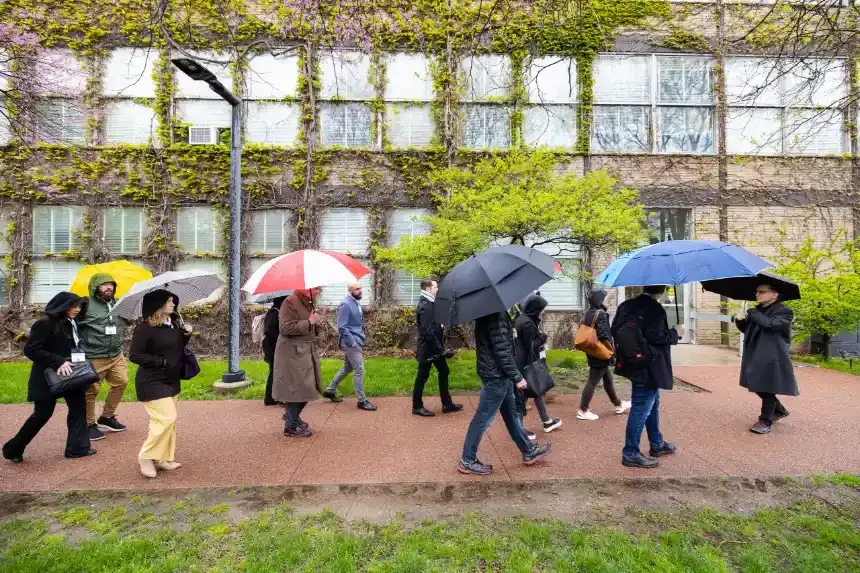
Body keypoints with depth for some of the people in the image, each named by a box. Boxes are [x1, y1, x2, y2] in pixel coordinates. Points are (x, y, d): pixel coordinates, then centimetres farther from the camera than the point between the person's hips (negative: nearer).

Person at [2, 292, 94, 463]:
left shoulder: (70, 323, 5)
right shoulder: (45, 323, -17)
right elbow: (30, 350, -20)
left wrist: (79, 361, 0)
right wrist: (58, 362, -26)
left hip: (68, 374, 7)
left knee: (78, 406, 4)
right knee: (42, 414, 2)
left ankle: (77, 447, 12)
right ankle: (13, 449, 26)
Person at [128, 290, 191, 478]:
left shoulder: (174, 324, 4)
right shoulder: (145, 328, -17)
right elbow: (134, 355, -16)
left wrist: (186, 335, -4)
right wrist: (160, 362, -20)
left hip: (172, 380, 8)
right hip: (152, 382, -8)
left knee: (168, 420, 12)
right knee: (167, 418, -12)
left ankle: (163, 458, 24)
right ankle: (146, 457, 7)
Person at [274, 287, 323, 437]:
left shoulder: (308, 303, 13)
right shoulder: (290, 302, -16)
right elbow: (285, 328, -23)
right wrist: (309, 322, -20)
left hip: (307, 352, 9)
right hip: (293, 353, -9)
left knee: (307, 387, 15)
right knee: (295, 388, -1)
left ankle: (292, 415, 36)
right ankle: (291, 426, 15)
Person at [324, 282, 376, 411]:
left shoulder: (356, 302, 11)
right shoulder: (345, 304, -17)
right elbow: (342, 327, -21)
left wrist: (361, 338, 12)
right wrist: (353, 342, -20)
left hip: (356, 341, 10)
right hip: (351, 343, -10)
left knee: (347, 368, 19)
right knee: (360, 370, -5)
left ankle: (330, 390, 34)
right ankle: (362, 401, 5)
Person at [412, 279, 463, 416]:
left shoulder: (429, 303, 11)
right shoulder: (425, 306, -21)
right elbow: (427, 332, -26)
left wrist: (440, 348, 12)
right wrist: (440, 349, -23)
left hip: (434, 347, 10)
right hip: (427, 348, -10)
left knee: (443, 372, 14)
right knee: (422, 376, 4)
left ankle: (447, 404, 25)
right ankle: (417, 407, 19)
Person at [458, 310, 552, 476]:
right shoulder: (496, 315, -24)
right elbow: (502, 350, -26)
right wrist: (517, 377, -20)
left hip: (496, 372, 10)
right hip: (496, 374, -10)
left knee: (511, 413, 20)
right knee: (483, 418, 2)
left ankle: (529, 451, 35)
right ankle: (467, 461, 15)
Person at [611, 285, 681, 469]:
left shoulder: (626, 305, 6)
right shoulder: (655, 309, -17)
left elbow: (615, 330, 6)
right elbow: (656, 337, -23)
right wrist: (675, 333, -6)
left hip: (633, 363, 9)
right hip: (648, 367, -9)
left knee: (652, 405, 23)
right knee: (641, 409, -1)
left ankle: (657, 444, 38)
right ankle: (630, 454, 7)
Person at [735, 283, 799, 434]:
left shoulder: (784, 311, -9)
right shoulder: (757, 311, 14)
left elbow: (770, 323, -27)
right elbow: (747, 329, 16)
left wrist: (751, 312, -16)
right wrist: (740, 320, -4)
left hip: (772, 358, -8)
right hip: (755, 356, 8)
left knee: (768, 389, -2)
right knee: (758, 386, 16)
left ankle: (765, 421, 8)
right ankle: (780, 410, 38)